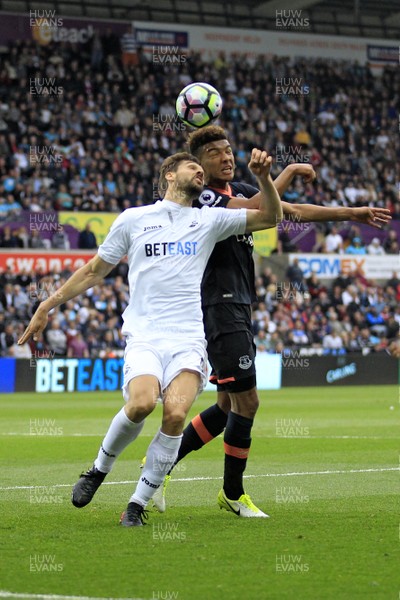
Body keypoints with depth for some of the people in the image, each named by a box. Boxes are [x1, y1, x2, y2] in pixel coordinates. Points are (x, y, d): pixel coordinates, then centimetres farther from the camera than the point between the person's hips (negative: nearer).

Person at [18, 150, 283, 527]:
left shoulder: (209, 220, 16)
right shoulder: (133, 219, 13)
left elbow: (270, 217, 13)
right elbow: (95, 270, 20)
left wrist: (263, 178, -4)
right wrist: (48, 305, 18)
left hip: (189, 340, 1)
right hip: (144, 336, -1)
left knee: (176, 413, -23)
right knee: (142, 402, -29)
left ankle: (138, 503, -9)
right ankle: (100, 468, 0)